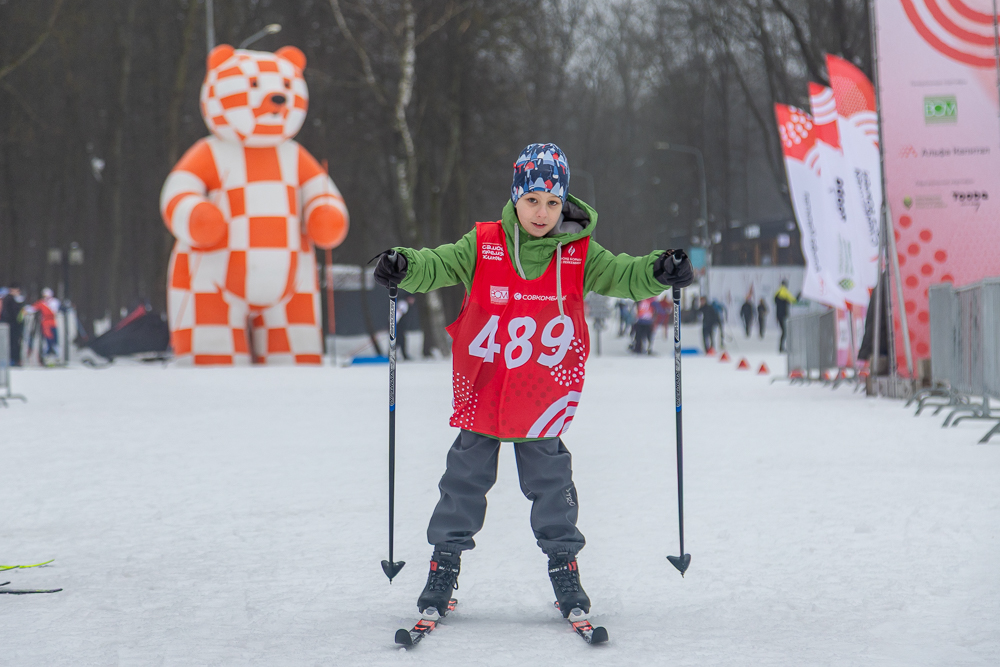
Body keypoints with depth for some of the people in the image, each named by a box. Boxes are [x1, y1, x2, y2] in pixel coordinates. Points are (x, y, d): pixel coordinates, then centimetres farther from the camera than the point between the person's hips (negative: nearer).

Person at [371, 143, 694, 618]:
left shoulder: (579, 254, -2)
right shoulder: (482, 246, -5)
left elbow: (622, 275, -8)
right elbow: (437, 266, -11)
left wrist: (660, 272, -28)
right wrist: (403, 267, -32)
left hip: (544, 399, 0)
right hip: (480, 395, 0)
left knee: (551, 485, 9)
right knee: (464, 482, 9)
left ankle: (563, 563, 23)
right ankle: (445, 564, 21)